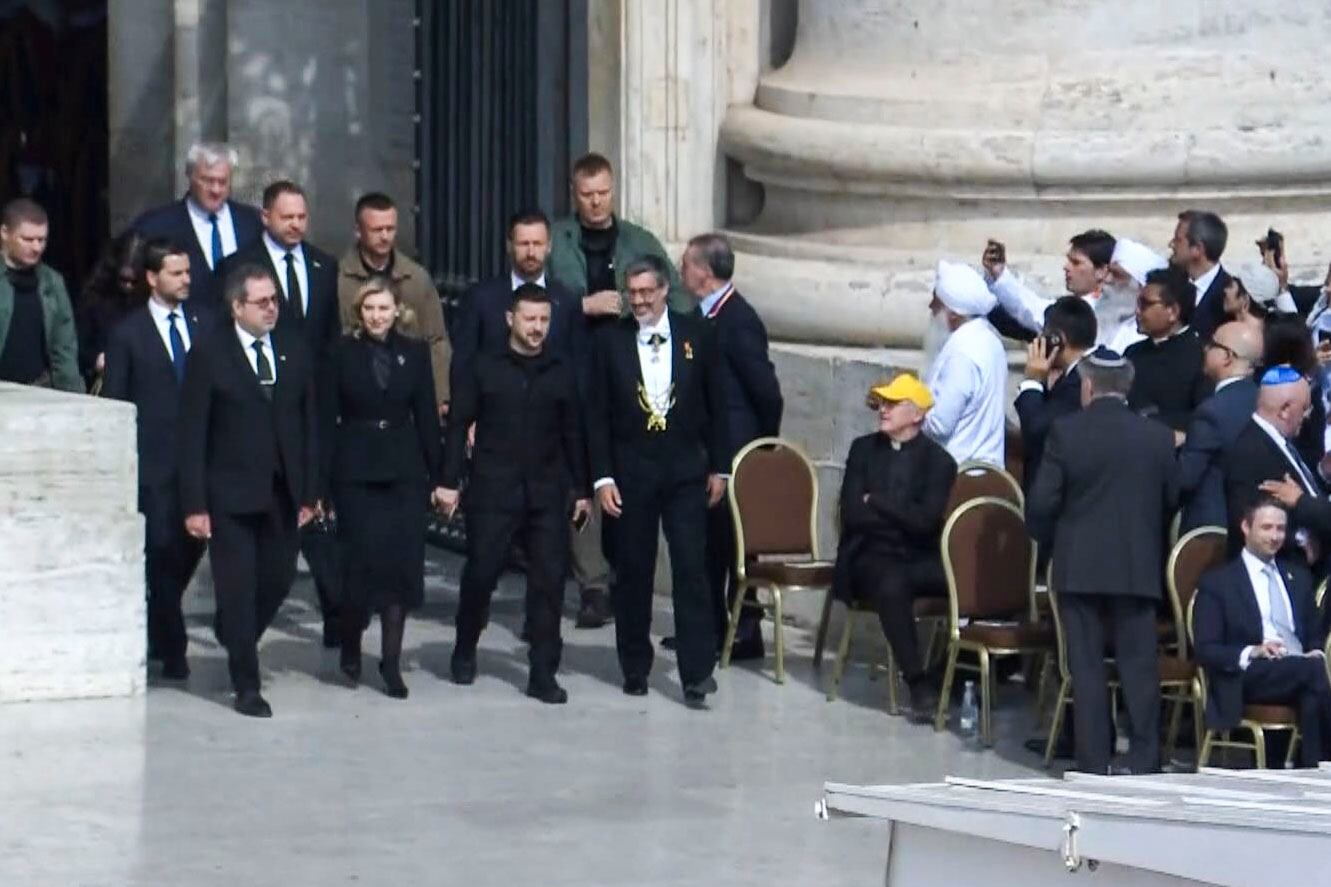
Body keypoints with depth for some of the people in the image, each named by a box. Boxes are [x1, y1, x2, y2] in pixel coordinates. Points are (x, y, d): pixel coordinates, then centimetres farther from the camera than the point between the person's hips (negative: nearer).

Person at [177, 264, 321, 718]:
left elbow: (309, 424, 10)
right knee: (238, 588, -2)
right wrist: (194, 504, -11)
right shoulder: (209, 353, -5)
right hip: (230, 493, -4)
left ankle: (236, 640, 35)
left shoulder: (294, 352, 8)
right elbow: (192, 433, -6)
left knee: (277, 580, 6)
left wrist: (310, 492, 5)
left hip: (282, 493, 4)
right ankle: (246, 686, 6)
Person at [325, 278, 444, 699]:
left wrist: (436, 476, 4)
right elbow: (327, 417, 0)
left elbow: (427, 416, 8)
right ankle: (351, 646, 19)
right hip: (355, 471, -2)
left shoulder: (415, 353, 6)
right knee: (359, 560, -4)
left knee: (401, 562, -2)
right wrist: (322, 481, -5)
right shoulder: (343, 353, 1)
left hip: (403, 471, 2)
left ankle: (391, 661, 5)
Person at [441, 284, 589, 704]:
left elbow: (573, 434, 11)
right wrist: (449, 481, -5)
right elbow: (458, 425, 2)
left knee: (549, 581, -2)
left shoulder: (562, 371, 8)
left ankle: (543, 673, 3)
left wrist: (582, 490, 9)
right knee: (481, 573, 1)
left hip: (547, 493, 2)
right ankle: (465, 652, 24)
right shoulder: (482, 368, 2)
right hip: (492, 491, -2)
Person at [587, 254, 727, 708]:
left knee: (691, 569, -8)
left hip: (685, 470, 0)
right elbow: (597, 414, 1)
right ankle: (634, 667, 18)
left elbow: (715, 404, 7)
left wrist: (718, 467, 5)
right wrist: (603, 476, -4)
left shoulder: (695, 334, 2)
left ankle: (697, 672, -8)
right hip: (630, 472, 0)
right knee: (632, 573, 6)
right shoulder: (610, 340, 0)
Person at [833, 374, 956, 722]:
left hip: (919, 559, 0)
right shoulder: (863, 449, 11)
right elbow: (852, 515, 0)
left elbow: (926, 521, -11)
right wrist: (900, 514, -5)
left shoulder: (938, 461, 4)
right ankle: (918, 685, -31)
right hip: (871, 557, 0)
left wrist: (876, 503, -5)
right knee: (891, 585, -37)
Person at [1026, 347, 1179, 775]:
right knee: (1140, 667, 5)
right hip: (1139, 567, 1)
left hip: (1079, 567, -1)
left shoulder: (1066, 432, -8)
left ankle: (1093, 764, 5)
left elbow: (1041, 503, -9)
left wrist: (1049, 540, 10)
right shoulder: (1157, 436, -2)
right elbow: (1171, 500, 5)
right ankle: (1144, 763, 3)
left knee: (1087, 667, 4)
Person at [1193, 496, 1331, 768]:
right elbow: (1205, 650, 2)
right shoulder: (1217, 583, 11)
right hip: (1248, 679, -4)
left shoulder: (1298, 576, 28)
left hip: (1302, 670, 4)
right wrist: (1251, 653, -17)